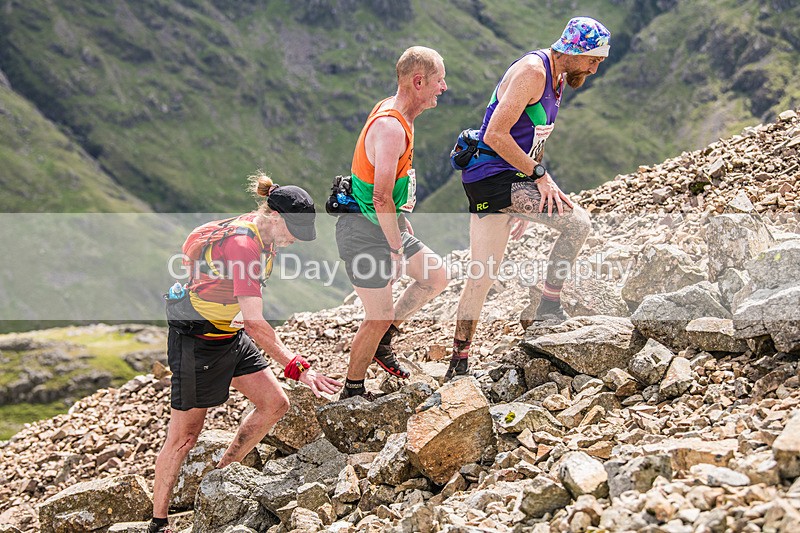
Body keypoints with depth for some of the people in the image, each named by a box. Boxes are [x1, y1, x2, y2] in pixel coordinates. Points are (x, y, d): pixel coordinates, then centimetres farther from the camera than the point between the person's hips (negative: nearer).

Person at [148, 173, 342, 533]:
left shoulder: (263, 237, 0)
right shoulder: (242, 243, -29)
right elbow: (255, 323, -34)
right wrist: (298, 368, -37)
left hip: (231, 334, 9)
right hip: (196, 338, -9)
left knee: (274, 404, 5)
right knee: (184, 435, -2)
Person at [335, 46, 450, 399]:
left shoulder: (393, 113, 6)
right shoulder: (390, 127, -26)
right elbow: (381, 198, -29)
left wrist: (401, 221, 21)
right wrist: (397, 250, -21)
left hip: (386, 224, 10)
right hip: (364, 234, -10)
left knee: (436, 277, 15)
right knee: (379, 318, -1)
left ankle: (383, 342, 26)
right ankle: (352, 392, 17)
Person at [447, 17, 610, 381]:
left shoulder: (557, 77, 16)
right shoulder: (532, 71, -16)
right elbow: (496, 135, -22)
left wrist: (526, 202, 24)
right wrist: (540, 175, -20)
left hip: (509, 178, 10)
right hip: (492, 177, -10)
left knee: (482, 276, 10)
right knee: (577, 222, -17)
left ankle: (458, 364, 16)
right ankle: (548, 308, -5)